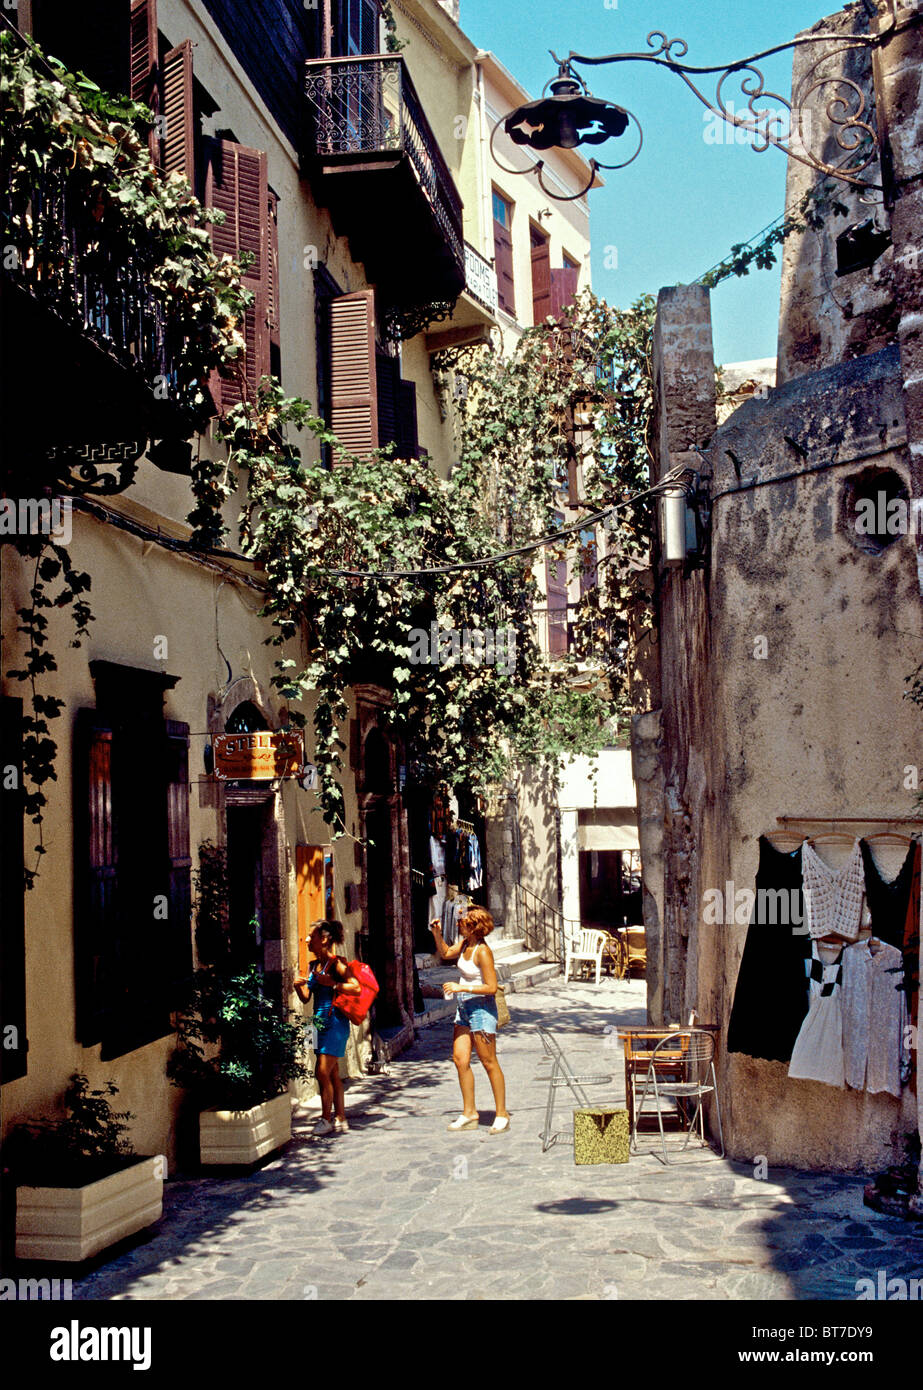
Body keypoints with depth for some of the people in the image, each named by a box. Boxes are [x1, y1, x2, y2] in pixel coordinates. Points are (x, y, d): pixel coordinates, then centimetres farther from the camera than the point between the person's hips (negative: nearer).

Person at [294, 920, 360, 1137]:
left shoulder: (336, 963, -11)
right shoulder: (314, 965, 12)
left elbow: (356, 988, -20)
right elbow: (305, 998, 13)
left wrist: (331, 983, -22)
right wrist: (298, 987, -6)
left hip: (335, 1022, -8)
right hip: (321, 1023, 8)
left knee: (323, 1073, -8)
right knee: (332, 1074, 11)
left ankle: (326, 1119, 3)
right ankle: (340, 1119, 16)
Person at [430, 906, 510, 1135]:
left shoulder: (482, 951, -19)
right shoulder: (465, 944, 5)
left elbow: (491, 987, -21)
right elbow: (446, 954, 26)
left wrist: (461, 988, -22)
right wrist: (437, 934, 10)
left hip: (481, 1007, -8)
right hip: (464, 1007, 8)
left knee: (489, 1063, -1)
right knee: (460, 1059, 6)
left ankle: (502, 1115, 9)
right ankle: (469, 1114, 15)